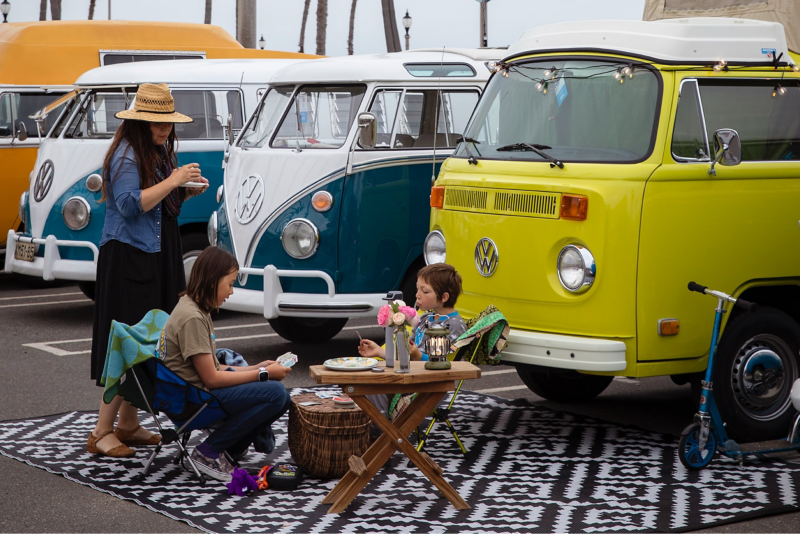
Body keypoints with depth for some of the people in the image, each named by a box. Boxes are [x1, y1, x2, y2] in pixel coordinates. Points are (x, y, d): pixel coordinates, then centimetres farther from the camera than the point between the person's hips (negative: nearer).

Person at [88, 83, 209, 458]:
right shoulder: (126, 155, -13)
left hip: (158, 257, 9)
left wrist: (188, 191, 5)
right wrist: (173, 181, -21)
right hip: (128, 258, -9)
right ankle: (101, 432, -7)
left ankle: (128, 423, 20)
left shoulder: (160, 152, 15)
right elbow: (131, 205, -24)